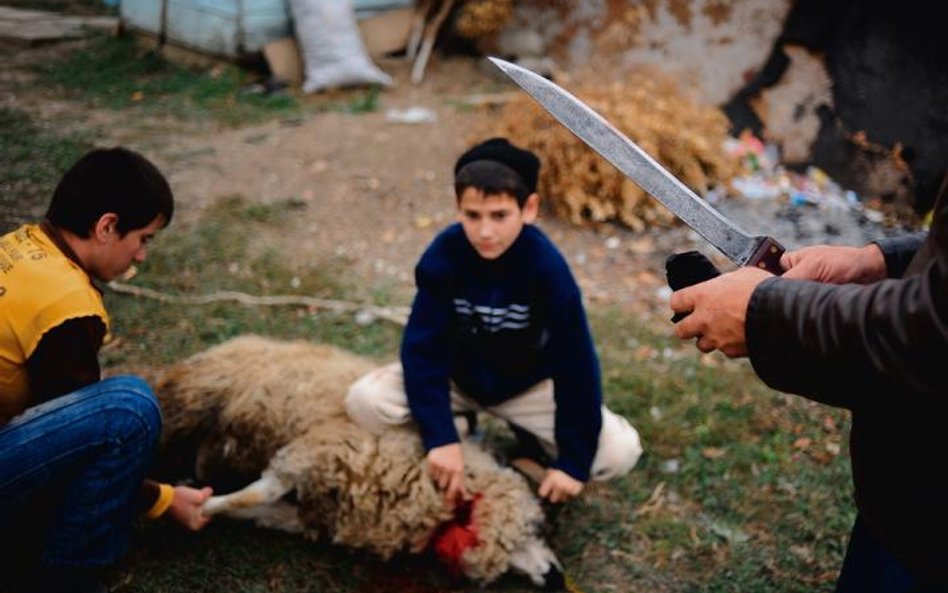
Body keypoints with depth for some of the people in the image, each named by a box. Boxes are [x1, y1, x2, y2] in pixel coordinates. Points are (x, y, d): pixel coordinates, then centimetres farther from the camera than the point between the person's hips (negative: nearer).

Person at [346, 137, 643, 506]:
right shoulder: (443, 256, -25)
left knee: (619, 452, -19)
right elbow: (422, 348, -22)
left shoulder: (548, 269, -27)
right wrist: (440, 437, -32)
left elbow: (575, 366, -22)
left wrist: (573, 461, -21)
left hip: (527, 387, 0)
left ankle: (529, 439, 10)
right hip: (456, 376, 1)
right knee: (365, 401, -25)